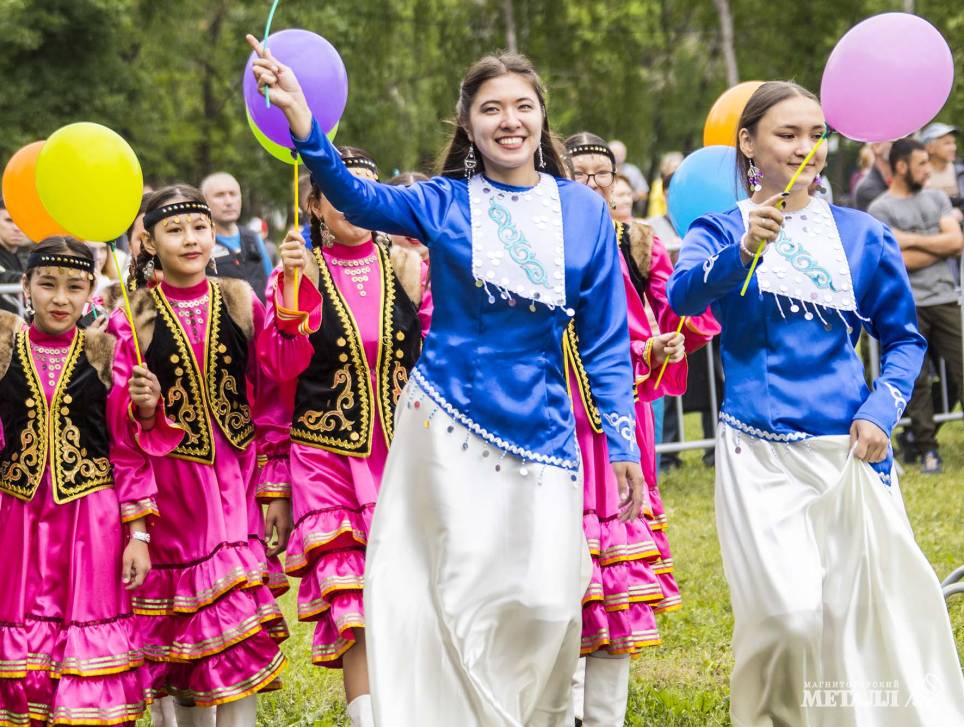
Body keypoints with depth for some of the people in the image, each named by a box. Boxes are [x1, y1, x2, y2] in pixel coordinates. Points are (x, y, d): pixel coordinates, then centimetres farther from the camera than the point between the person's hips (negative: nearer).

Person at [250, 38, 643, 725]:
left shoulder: (585, 211, 5)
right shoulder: (444, 203, 1)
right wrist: (305, 126, -33)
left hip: (541, 431, 1)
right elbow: (359, 199, -16)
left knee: (546, 602, -3)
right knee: (464, 594, -3)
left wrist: (623, 443, 2)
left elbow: (605, 339, 7)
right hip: (447, 426, -1)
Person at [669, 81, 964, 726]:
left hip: (849, 449, 2)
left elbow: (904, 338, 13)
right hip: (761, 451, -2)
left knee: (867, 610, 0)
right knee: (789, 615, -12)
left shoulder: (862, 234, 8)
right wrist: (743, 252, -38)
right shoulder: (721, 231, 2)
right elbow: (684, 295, -19)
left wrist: (881, 411, -4)